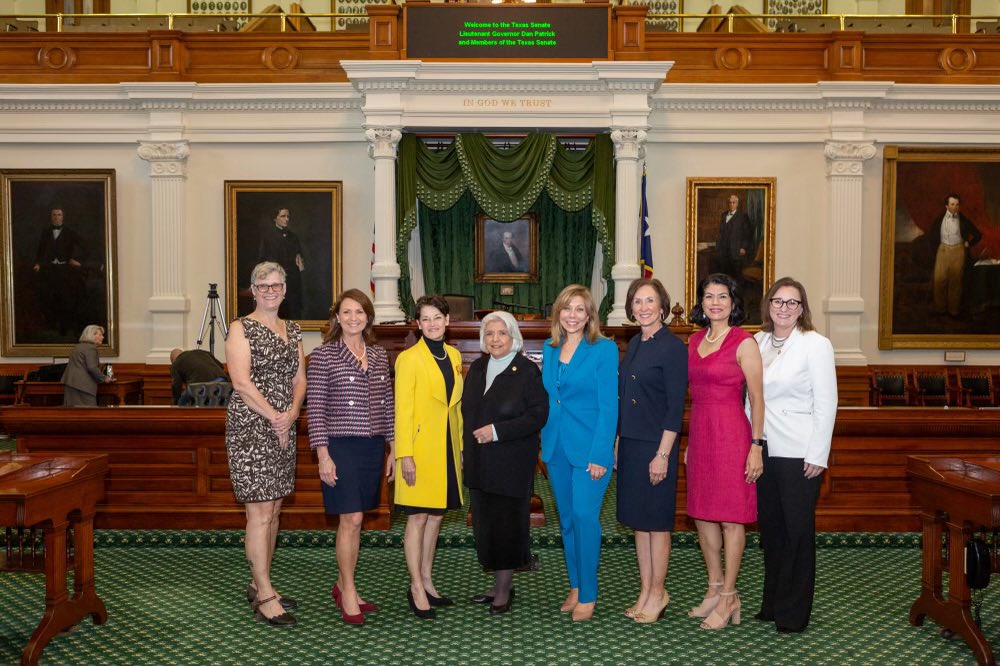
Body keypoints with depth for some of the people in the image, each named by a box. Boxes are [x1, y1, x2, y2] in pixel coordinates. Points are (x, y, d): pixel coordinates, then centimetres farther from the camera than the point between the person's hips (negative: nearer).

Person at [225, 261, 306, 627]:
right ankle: (264, 596, 2)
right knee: (260, 512, -6)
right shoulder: (241, 328, -4)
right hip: (250, 426, -7)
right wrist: (275, 418, -13)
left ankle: (258, 584, 23)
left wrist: (292, 413, -7)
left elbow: (299, 379, 12)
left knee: (273, 510, 11)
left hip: (283, 427, 7)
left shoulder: (292, 330, 15)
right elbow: (241, 382, -13)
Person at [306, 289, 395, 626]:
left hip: (373, 447, 5)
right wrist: (323, 455, -12)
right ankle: (349, 594, 10)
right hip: (341, 446, -5)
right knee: (351, 519, -5)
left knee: (354, 520, 12)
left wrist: (393, 448, 11)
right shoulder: (323, 355, -5)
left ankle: (342, 585, 27)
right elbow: (315, 408, -7)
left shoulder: (380, 356, 10)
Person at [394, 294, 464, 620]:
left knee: (436, 516, 12)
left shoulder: (454, 356, 11)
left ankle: (427, 582, 24)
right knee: (418, 518, -2)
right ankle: (417, 588, 8)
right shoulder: (408, 359, -8)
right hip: (421, 448, -6)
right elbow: (403, 410, -11)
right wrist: (405, 455, -15)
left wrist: (461, 445, 12)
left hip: (448, 448, 6)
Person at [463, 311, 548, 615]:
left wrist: (497, 430, -20)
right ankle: (499, 585, 25)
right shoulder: (476, 368, 9)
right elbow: (466, 409, 19)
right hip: (480, 462, 6)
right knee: (485, 524, 11)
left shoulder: (527, 371, -10)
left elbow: (538, 415, -15)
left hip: (512, 463, -6)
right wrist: (471, 441, 8)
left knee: (507, 523, 2)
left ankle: (504, 589, 17)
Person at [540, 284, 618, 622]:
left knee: (584, 516, -8)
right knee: (566, 518, 12)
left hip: (589, 446, -6)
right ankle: (575, 586, 26)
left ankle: (588, 595, 5)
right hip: (555, 445, 6)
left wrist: (600, 453, -17)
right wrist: (544, 441, 6)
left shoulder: (604, 349, -8)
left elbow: (609, 405, -11)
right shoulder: (549, 348, 9)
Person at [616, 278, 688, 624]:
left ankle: (657, 593, 18)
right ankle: (646, 590, 25)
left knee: (656, 520, 4)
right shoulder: (634, 344, 10)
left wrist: (663, 455, -17)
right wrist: (618, 445, 13)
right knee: (638, 519, 13)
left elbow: (676, 407, -14)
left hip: (656, 446, -7)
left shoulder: (673, 347, -12)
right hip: (630, 443, 7)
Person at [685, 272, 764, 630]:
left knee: (730, 517, 2)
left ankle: (728, 598, 15)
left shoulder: (743, 342, -8)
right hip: (699, 434, 7)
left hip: (730, 434, -7)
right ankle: (715, 589, 28)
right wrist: (689, 442, 15)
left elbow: (757, 398, -9)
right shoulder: (694, 340, 10)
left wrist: (756, 446, -13)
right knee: (701, 514, 13)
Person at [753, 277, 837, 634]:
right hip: (763, 450, 5)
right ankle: (772, 603, 27)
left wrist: (818, 456, -12)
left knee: (798, 530, 5)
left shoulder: (816, 344, -7)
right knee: (769, 527, 13)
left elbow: (826, 404, -9)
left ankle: (793, 612, 17)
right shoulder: (757, 342, 8)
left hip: (799, 453, -5)